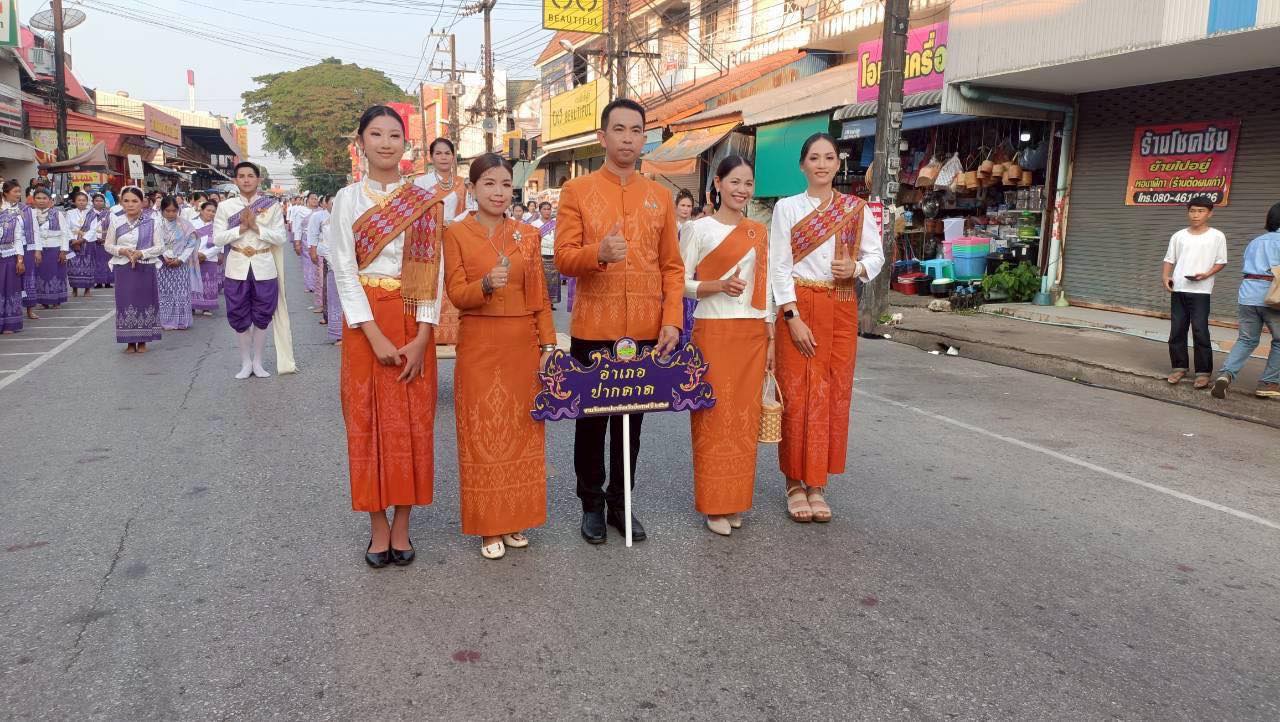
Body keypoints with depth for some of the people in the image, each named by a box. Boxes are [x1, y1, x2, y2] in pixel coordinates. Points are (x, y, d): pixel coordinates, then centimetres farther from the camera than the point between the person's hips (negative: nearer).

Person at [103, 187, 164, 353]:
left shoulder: (152, 222, -2)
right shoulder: (116, 221, 3)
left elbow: (160, 247, -3)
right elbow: (108, 245, 7)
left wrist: (141, 253, -17)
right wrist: (122, 251, -12)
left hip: (146, 268, -1)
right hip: (123, 268, 1)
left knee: (145, 302, 3)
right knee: (126, 303, 3)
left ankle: (142, 341, 16)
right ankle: (130, 342, 13)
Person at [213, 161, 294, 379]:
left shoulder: (272, 205, 0)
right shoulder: (225, 206, 2)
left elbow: (280, 238, -4)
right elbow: (217, 238, -2)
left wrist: (256, 227, -15)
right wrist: (241, 228, -14)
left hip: (264, 268, -1)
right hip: (237, 268, 1)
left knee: (262, 318, 7)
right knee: (239, 319, 6)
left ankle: (257, 362, 20)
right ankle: (245, 362, 19)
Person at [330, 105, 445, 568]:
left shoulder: (426, 201, 4)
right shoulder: (348, 199, 2)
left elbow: (433, 269, -1)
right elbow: (344, 270, -4)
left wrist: (422, 336, -11)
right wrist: (375, 336, -14)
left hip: (414, 321, 1)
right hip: (366, 321, 0)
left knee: (412, 421, 3)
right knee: (368, 420, 3)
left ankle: (402, 526, 16)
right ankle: (378, 528, 15)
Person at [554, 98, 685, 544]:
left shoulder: (660, 196, 8)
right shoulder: (576, 191, 0)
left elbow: (672, 267, 8)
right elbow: (562, 258, -7)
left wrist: (672, 321, -3)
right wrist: (599, 253, -27)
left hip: (646, 333, 2)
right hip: (592, 331, -2)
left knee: (631, 422, 11)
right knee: (591, 420, 9)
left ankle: (620, 503, 26)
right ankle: (591, 504, 24)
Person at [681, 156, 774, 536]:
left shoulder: (759, 232, 12)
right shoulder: (698, 228, -2)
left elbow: (764, 289, 13)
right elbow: (680, 282, -4)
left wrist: (770, 338, 9)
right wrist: (719, 285, -19)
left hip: (752, 334, 5)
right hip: (713, 332, -4)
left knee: (744, 416, 8)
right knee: (714, 416, -2)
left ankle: (736, 500, 19)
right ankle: (714, 504, 8)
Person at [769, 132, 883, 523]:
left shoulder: (857, 209, 8)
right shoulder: (787, 207, 1)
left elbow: (877, 254, 10)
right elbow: (779, 266, -4)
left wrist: (857, 268, -13)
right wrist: (793, 317, -13)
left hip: (841, 308, 2)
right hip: (799, 306, -2)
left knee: (833, 395, 3)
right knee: (797, 395, -2)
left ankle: (817, 485, 14)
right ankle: (795, 484, 10)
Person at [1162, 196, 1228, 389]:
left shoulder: (1217, 236, 1)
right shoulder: (1178, 236, 9)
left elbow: (1221, 262, 4)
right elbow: (1169, 260, 14)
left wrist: (1206, 274, -13)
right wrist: (1166, 277, -3)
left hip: (1200, 291, -3)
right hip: (1178, 290, 3)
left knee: (1200, 332, -6)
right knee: (1177, 331, 6)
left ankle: (1203, 372, 2)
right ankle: (1179, 367, 17)